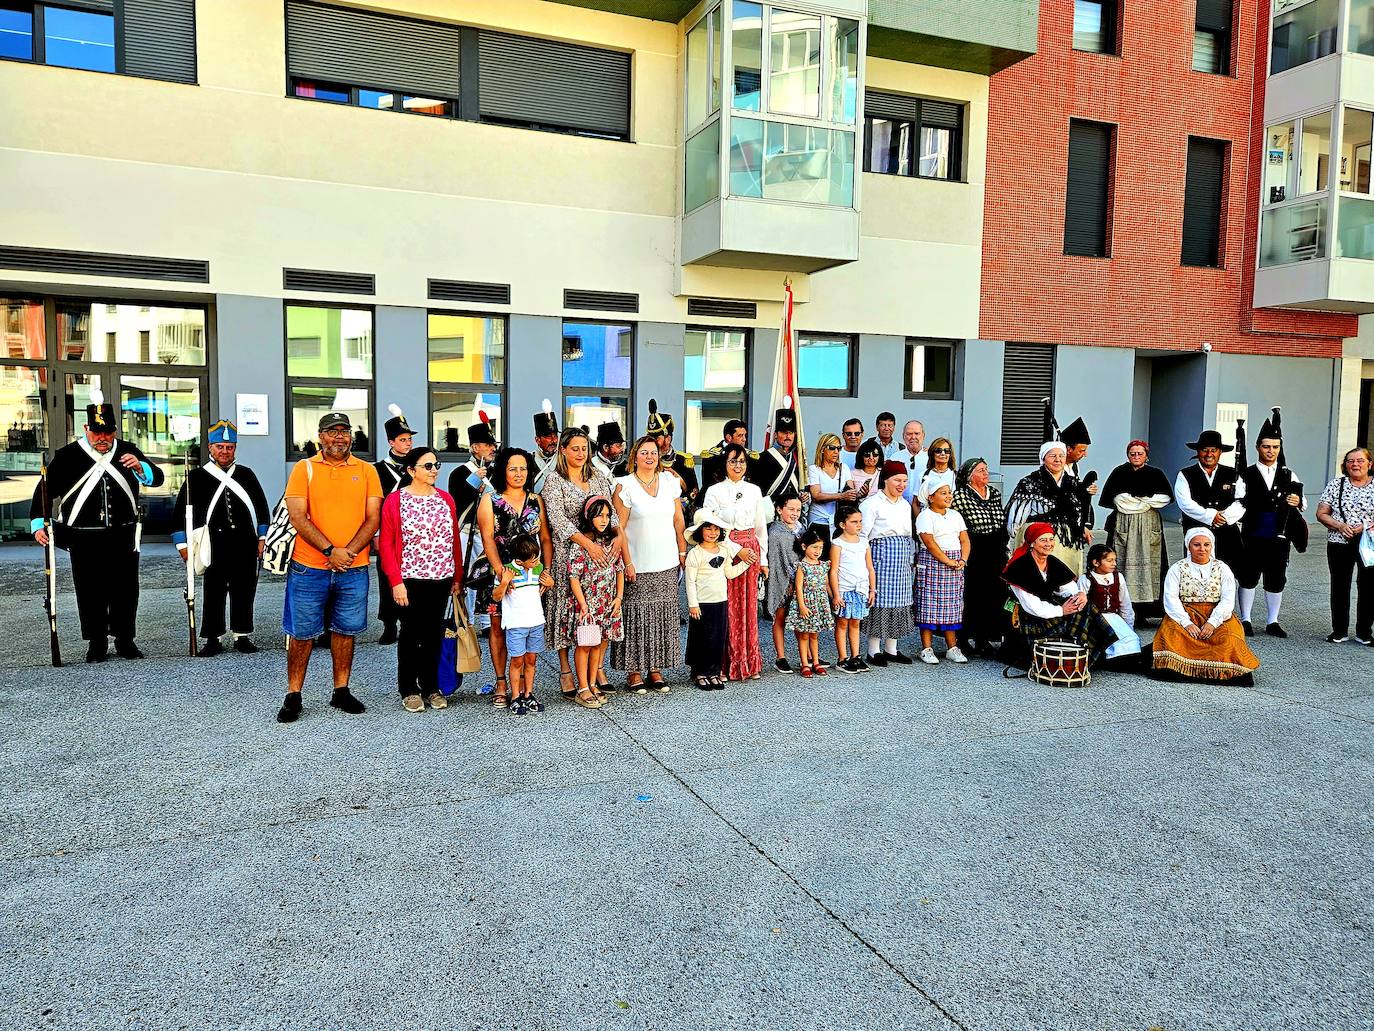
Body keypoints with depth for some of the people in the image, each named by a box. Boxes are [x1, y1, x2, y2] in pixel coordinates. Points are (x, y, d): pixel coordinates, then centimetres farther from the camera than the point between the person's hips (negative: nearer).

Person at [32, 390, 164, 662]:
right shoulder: (68, 455, 0)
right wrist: (38, 525, -8)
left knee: (125, 589, 5)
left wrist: (140, 466, -19)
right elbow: (45, 490, 2)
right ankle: (96, 644, 15)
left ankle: (125, 640, 17)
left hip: (123, 537, 2)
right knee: (90, 592, 3)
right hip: (84, 540, -1)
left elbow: (157, 478, 3)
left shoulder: (128, 451, 7)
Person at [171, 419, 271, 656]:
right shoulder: (197, 477, 5)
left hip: (246, 545, 2)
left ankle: (242, 635, 18)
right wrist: (182, 544, 2)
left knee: (244, 592, 7)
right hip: (215, 545, -2)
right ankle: (213, 638, 11)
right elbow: (181, 511, 6)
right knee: (214, 592, 2)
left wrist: (262, 538, 10)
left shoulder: (246, 474, 12)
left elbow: (262, 507, 16)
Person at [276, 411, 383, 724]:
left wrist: (349, 551, -14)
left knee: (345, 630, 11)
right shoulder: (304, 468, 0)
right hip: (309, 568, -2)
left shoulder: (366, 471, 6)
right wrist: (330, 551, -16)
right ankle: (293, 696, 16)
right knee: (301, 633, 4)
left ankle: (341, 691, 24)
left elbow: (373, 518, 0)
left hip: (353, 569, 2)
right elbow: (298, 518, -8)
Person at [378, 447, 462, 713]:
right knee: (411, 634, 5)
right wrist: (396, 581, -13)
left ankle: (431, 687, 22)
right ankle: (409, 690, 17)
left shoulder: (445, 498, 7)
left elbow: (455, 539, 10)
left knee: (434, 634, 10)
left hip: (441, 579, 4)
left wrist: (457, 577, 8)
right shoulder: (395, 500, -5)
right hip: (410, 579, -4)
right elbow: (386, 543, -7)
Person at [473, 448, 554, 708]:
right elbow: (488, 539, -7)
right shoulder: (490, 500, 3)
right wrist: (501, 571, -19)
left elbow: (545, 539, 9)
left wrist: (547, 570, -5)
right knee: (498, 627, 3)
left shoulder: (535, 501, 11)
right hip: (497, 572, -2)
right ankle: (501, 686, 9)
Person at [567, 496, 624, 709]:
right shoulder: (579, 543, -11)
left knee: (599, 643, 11)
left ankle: (593, 684, 22)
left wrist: (619, 597, 1)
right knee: (584, 644, 1)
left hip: (608, 603, 5)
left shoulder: (611, 541, 6)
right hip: (586, 603, -5)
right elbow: (574, 577, -13)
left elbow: (620, 570, 11)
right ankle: (583, 690, 8)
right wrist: (583, 605, -16)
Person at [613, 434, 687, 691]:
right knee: (637, 616, -2)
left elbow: (678, 520, 13)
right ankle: (634, 672, 10)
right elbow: (619, 527, -7)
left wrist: (683, 552, 8)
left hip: (667, 564, 4)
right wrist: (627, 562, -11)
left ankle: (656, 669, 17)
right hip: (639, 565, -4)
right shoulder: (625, 485, -4)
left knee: (664, 615, 6)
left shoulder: (669, 481, 8)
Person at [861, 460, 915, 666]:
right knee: (879, 600, -6)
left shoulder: (905, 504, 16)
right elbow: (862, 535, -10)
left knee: (898, 601, 8)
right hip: (881, 554, -7)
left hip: (901, 558, 7)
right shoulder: (872, 503, -7)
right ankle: (874, 651, 3)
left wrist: (909, 560, 17)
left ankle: (891, 650, 18)